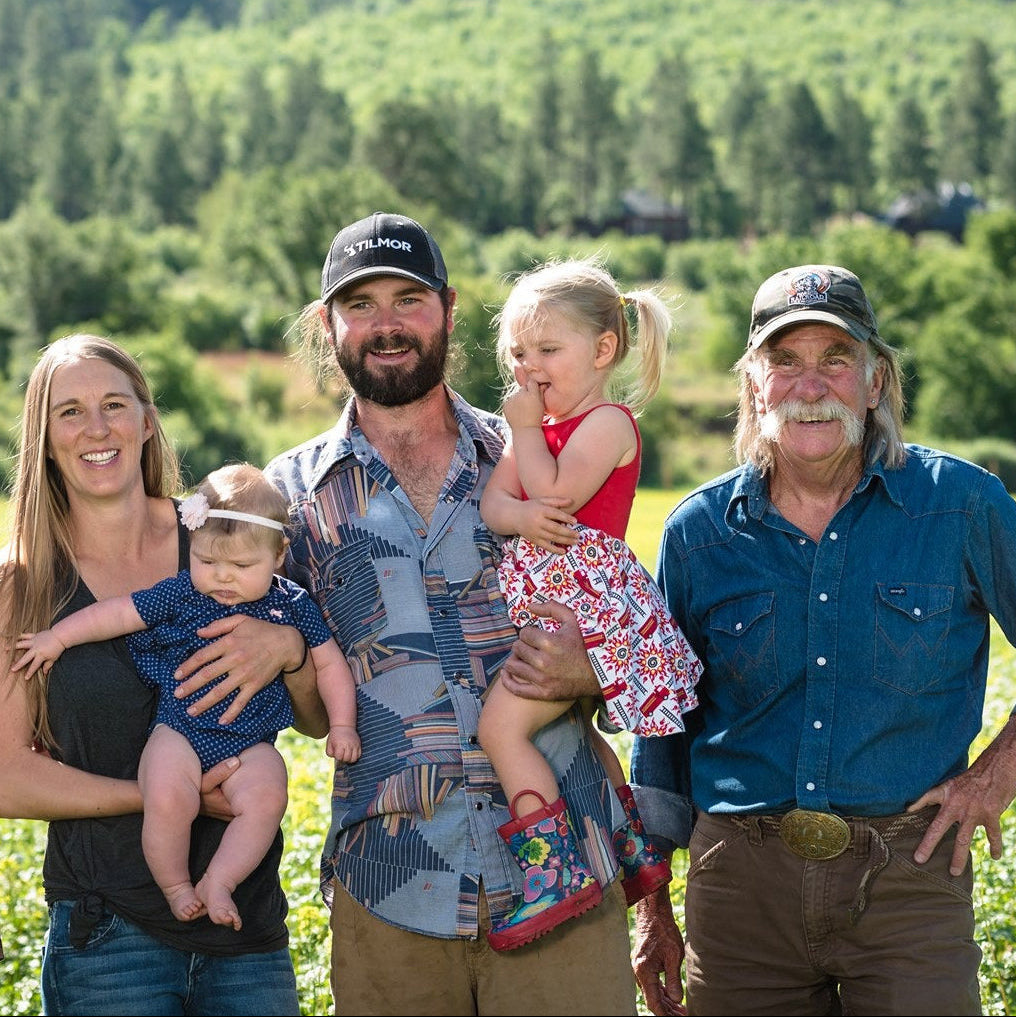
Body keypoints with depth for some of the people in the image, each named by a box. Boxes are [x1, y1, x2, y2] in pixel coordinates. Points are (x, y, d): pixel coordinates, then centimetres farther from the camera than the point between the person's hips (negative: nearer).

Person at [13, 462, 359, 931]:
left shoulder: (292, 606, 2)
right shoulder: (180, 595, -1)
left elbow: (330, 664, 11)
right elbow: (119, 613, 7)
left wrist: (341, 726, 4)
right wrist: (56, 637, 10)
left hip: (250, 743, 1)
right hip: (180, 730, -1)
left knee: (266, 799, -29)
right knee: (167, 800, -29)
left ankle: (218, 882, -14)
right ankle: (174, 885, -3)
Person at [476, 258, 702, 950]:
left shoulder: (607, 422, -10)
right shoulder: (543, 426, 17)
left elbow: (555, 493, -22)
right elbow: (492, 500, 5)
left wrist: (527, 427, -9)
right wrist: (517, 515, -19)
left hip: (586, 601, -11)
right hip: (552, 600, 11)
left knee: (503, 724, -19)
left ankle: (556, 873, -20)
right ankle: (636, 853, 38)